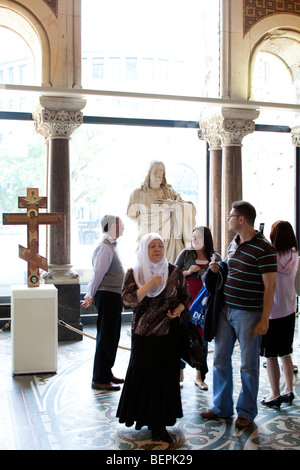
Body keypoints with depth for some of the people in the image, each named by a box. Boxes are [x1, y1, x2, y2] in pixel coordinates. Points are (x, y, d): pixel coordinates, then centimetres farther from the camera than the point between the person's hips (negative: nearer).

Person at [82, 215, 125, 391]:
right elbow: (98, 274, -17)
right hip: (107, 296, -10)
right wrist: (91, 296, -10)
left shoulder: (112, 246, 15)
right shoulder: (105, 248, -17)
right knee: (106, 338, -4)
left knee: (112, 337, 17)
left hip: (114, 297, 10)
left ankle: (107, 373, 29)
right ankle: (99, 380, 4)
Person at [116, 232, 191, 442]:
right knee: (144, 375, 2)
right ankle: (145, 417, 20)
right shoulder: (134, 273, 0)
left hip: (169, 333, 1)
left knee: (166, 377, 4)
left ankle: (159, 424, 17)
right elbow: (128, 300, -11)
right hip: (143, 334, -1)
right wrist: (149, 285, -19)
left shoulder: (175, 272, 3)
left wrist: (178, 310, -8)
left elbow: (185, 296, 12)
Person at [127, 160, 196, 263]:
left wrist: (173, 203, -5)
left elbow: (191, 208, 8)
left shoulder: (170, 192, 11)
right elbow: (131, 214, 6)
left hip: (168, 238, 1)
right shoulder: (138, 193, 8)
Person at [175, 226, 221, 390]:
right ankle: (180, 372, 16)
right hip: (186, 301, -1)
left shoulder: (215, 257, 5)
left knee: (203, 338, 5)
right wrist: (187, 272, -10)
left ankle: (199, 376, 16)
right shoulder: (185, 254, 3)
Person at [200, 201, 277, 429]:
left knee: (249, 366, 6)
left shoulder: (264, 248, -14)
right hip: (226, 310, 8)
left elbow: (270, 285, -14)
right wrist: (218, 270, 3)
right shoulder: (233, 244, 11)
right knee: (220, 359, 13)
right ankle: (222, 407, 27)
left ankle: (247, 411, 22)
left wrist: (264, 319, -17)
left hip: (248, 314, -7)